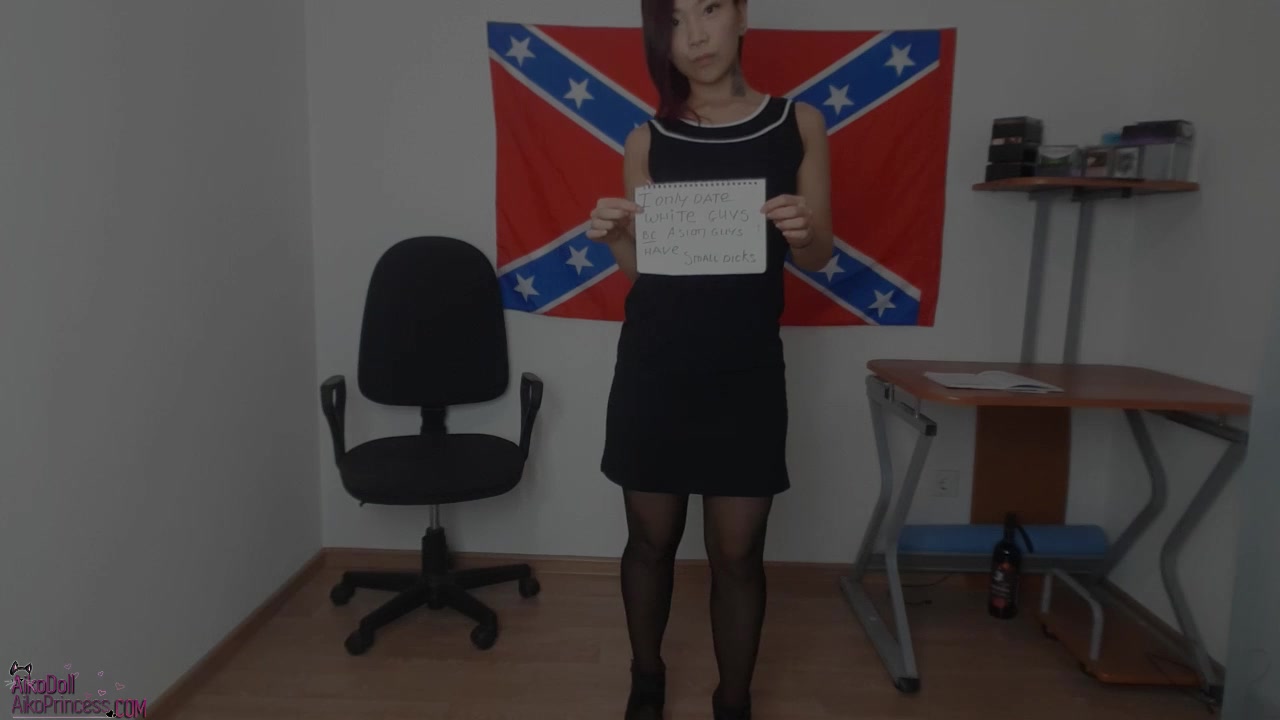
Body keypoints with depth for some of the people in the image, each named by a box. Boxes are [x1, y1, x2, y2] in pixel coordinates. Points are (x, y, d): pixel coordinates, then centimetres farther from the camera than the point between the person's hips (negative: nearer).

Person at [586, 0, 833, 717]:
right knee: (651, 538, 12)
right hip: (654, 365, 1)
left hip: (747, 370, 0)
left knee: (738, 551, 5)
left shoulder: (799, 123, 2)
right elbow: (643, 266, 6)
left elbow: (819, 256, 6)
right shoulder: (648, 140, 3)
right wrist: (616, 237, -15)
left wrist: (800, 232, -16)